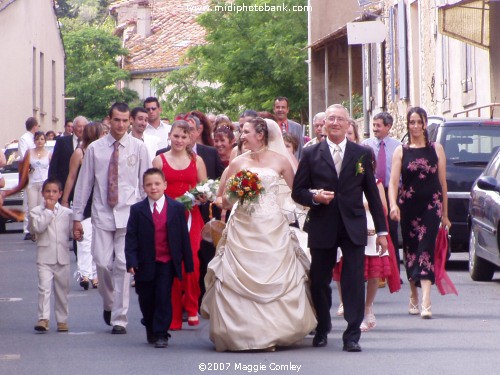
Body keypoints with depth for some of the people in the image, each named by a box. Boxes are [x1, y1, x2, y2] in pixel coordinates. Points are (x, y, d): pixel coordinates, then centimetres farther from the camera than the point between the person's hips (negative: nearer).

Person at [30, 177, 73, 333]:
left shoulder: (67, 212, 9)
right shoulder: (36, 211, 1)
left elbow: (71, 231, 12)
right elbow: (38, 227, -15)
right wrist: (49, 210, -10)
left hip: (62, 257, 3)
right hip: (45, 257, -3)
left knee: (62, 289, 9)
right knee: (44, 287, -14)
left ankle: (62, 320, 19)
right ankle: (43, 318, -16)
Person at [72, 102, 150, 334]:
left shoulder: (138, 148, 3)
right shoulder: (95, 149, 5)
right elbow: (84, 183, 8)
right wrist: (77, 217, 7)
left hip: (129, 215, -1)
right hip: (102, 215, 1)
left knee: (123, 266, -5)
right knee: (103, 263, -5)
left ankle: (119, 319, 0)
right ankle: (109, 304, 23)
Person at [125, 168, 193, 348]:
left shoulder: (176, 208, 0)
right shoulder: (137, 210, -1)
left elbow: (184, 236, 3)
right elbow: (131, 237, -3)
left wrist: (188, 262, 2)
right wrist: (131, 261, -14)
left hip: (167, 263, -1)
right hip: (145, 264, 1)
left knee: (163, 298, -9)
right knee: (146, 299, 11)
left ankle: (161, 333, -2)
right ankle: (151, 330, 32)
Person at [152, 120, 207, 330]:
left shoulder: (197, 161, 11)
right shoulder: (160, 160, 8)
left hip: (190, 216, 0)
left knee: (191, 260, -17)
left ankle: (191, 308, 1)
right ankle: (174, 317, 3)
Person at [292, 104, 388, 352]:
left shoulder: (362, 154, 8)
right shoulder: (311, 154, 5)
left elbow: (372, 194, 9)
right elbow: (297, 191, 6)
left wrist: (381, 230, 7)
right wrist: (314, 197, -16)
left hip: (353, 228, 0)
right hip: (322, 228, 0)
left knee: (354, 282, -7)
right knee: (319, 282, 6)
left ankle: (352, 335, -4)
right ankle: (322, 330, 26)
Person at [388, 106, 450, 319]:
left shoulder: (436, 149, 7)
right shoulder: (401, 151, 7)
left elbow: (442, 182, 9)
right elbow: (393, 182, -2)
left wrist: (445, 213, 9)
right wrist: (393, 204, -20)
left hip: (431, 205, -1)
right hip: (408, 206, 1)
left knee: (426, 248, -13)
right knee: (410, 250, 8)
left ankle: (426, 302, -22)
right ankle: (413, 297, 24)